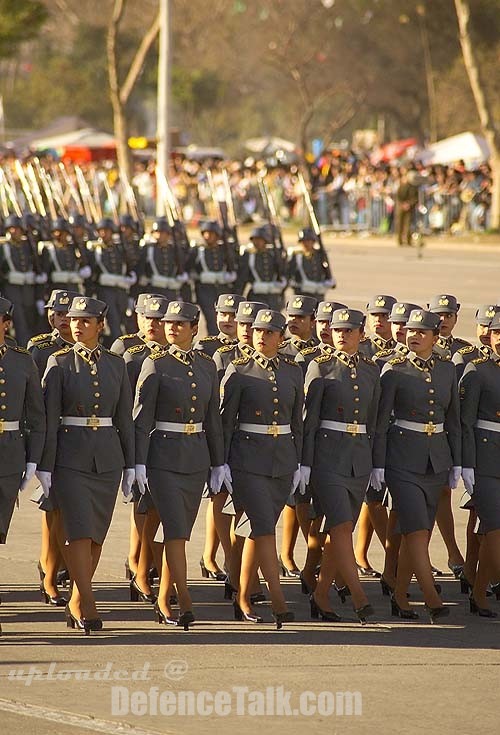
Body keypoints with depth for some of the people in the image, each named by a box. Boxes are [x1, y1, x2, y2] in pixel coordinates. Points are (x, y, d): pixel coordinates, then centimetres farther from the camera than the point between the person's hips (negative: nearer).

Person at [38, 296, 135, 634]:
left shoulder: (116, 364, 7)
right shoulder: (59, 362, -2)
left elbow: (124, 417, 10)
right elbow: (48, 418, -4)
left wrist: (130, 464, 7)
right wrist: (45, 467, -8)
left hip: (107, 456, 3)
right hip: (71, 456, -3)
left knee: (97, 533, 7)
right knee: (79, 530, -12)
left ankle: (77, 603, 19)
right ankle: (87, 606, -13)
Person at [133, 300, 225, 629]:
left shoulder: (207, 365, 8)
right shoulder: (156, 364, -5)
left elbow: (213, 417, 13)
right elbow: (142, 417, -6)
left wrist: (218, 462, 12)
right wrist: (140, 463, -12)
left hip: (196, 457, 5)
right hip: (164, 457, -5)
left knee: (181, 531, 9)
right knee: (176, 529, -11)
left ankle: (164, 601, 18)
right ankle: (185, 602, -14)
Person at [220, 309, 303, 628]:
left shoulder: (293, 371, 8)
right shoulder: (239, 371, -3)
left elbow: (297, 421, 13)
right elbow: (225, 421, -2)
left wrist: (299, 463, 9)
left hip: (283, 458, 4)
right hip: (249, 459, -4)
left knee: (259, 530, 10)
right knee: (265, 528, -11)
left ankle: (243, 599, 19)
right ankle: (279, 603, -13)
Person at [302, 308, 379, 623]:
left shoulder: (370, 370, 11)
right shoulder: (321, 367, -3)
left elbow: (374, 420, 16)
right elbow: (309, 418, -5)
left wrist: (376, 463, 13)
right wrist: (305, 464, -9)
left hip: (360, 457, 5)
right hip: (329, 455, -5)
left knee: (340, 532, 7)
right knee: (342, 527, -14)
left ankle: (321, 597, 17)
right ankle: (359, 599, -16)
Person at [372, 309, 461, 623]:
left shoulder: (447, 370, 8)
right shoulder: (394, 370, -5)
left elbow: (454, 420, 14)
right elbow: (380, 421, -6)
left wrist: (456, 463, 11)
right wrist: (378, 464, -10)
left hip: (437, 460, 5)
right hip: (403, 459, -5)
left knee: (416, 533, 9)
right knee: (417, 531, -11)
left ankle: (400, 597, 18)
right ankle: (433, 600, -13)